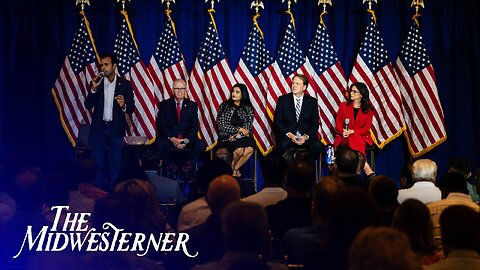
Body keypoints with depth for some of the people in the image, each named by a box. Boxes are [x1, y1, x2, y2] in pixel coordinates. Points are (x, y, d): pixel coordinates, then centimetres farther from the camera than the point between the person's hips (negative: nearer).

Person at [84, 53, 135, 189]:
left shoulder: (125, 84, 1)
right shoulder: (96, 83, 3)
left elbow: (131, 108, 0)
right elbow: (88, 105, -3)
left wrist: (124, 105, -23)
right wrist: (94, 88, -17)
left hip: (116, 128, -1)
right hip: (98, 128, 1)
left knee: (115, 166, 3)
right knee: (97, 165, 3)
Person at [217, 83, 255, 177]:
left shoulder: (248, 108, 10)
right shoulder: (224, 106, 5)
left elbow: (248, 126, 2)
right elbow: (222, 126, -3)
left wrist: (238, 134, -15)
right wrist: (239, 129, -12)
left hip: (242, 137, 2)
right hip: (226, 137, -2)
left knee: (250, 149, -31)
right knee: (239, 149, -33)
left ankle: (235, 169, -9)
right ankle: (232, 168, -3)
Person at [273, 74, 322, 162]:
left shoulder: (312, 101, 6)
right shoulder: (283, 100, 4)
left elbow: (314, 124, 5)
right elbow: (277, 122, 0)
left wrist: (306, 137, -14)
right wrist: (289, 135, -15)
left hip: (306, 136, 1)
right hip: (286, 135, -1)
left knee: (317, 145, -29)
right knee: (284, 144, -35)